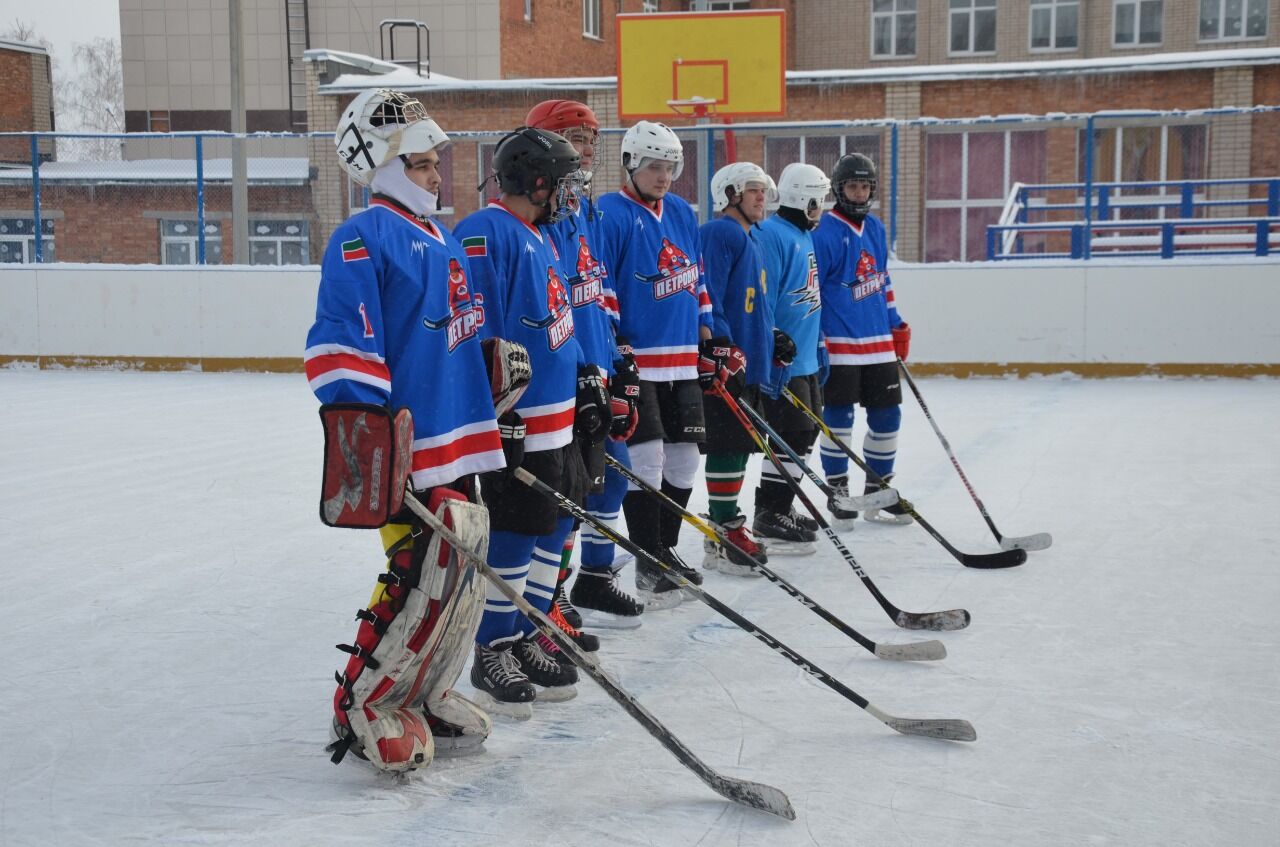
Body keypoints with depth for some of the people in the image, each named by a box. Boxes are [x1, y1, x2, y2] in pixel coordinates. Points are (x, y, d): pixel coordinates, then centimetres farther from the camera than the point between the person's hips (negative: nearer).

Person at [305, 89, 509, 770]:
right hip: (408, 446, -9)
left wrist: (496, 357, 24)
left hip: (459, 437, 9)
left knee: (462, 573, 12)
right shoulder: (362, 240, -11)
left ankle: (426, 695, 27)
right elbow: (340, 346, -19)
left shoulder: (439, 239, 18)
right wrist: (362, 436, -24)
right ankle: (363, 707, 5)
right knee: (424, 578, -11)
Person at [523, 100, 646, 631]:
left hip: (595, 375, 9)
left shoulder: (585, 210, 14)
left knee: (611, 470, 16)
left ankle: (596, 579, 30)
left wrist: (620, 359, 17)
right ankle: (549, 606, 6)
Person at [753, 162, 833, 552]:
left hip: (805, 359, 11)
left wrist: (819, 345, 23)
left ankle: (781, 507, 27)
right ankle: (769, 518, -1)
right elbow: (761, 300, -21)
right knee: (792, 433, -9)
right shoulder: (772, 235, -16)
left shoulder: (804, 236, 16)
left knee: (806, 430, 16)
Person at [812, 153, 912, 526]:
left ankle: (878, 489, 22)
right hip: (838, 344, -7)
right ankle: (837, 491, 9)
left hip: (879, 343, 7)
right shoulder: (823, 232, -10)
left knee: (887, 415, 9)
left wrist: (896, 324, 20)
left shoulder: (875, 228, 13)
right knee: (839, 417, -3)